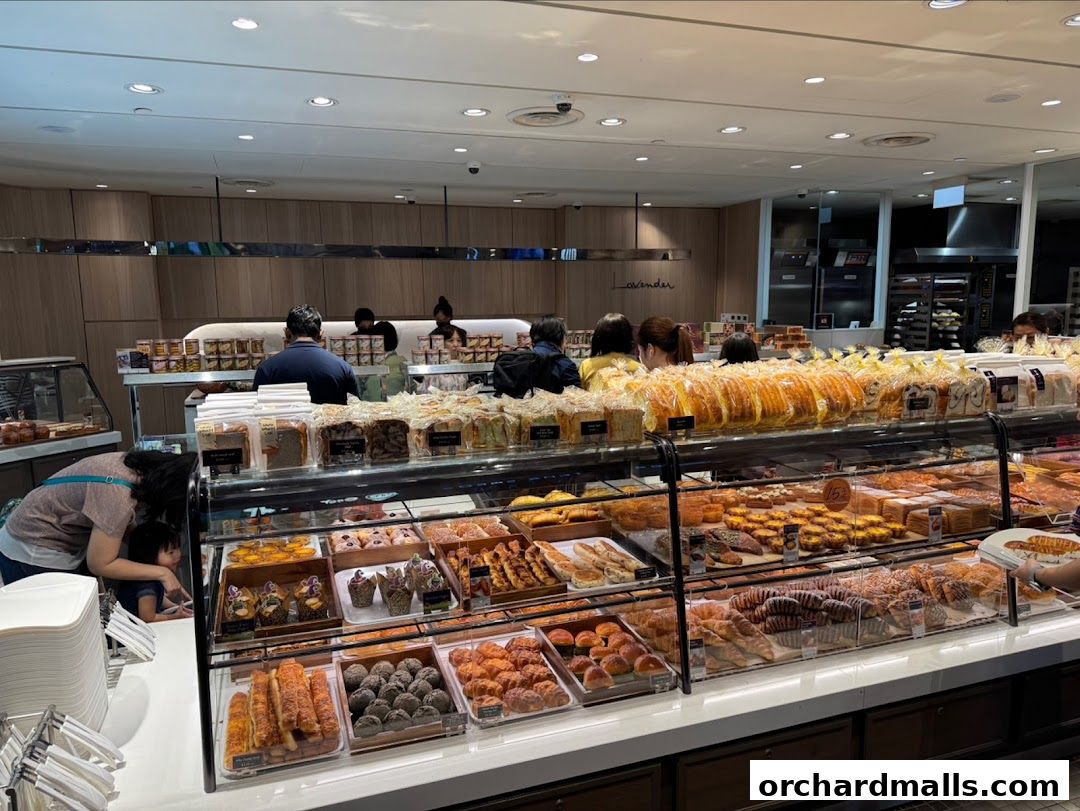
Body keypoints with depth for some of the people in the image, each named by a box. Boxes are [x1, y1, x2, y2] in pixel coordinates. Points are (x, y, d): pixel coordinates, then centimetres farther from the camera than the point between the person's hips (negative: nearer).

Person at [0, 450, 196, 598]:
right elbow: (100, 564, -24)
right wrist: (161, 573, -21)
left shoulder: (138, 466, -11)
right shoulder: (118, 495, -34)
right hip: (32, 556, -8)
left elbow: (120, 526, 2)